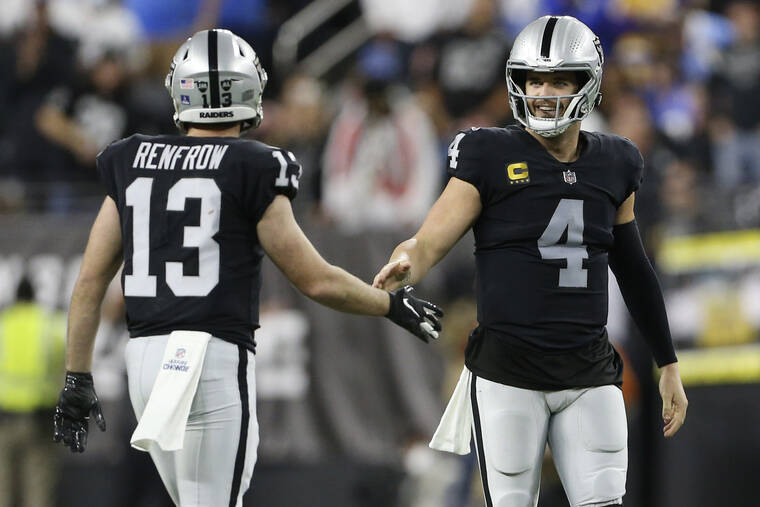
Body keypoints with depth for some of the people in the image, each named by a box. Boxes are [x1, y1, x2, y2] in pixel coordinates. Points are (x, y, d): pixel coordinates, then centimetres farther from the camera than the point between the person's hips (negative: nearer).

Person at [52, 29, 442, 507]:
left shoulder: (132, 164, 9)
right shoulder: (253, 170, -6)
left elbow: (90, 281, 9)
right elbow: (316, 280, -2)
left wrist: (77, 379, 15)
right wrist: (394, 305, 14)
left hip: (145, 357, 6)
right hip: (215, 359, -6)